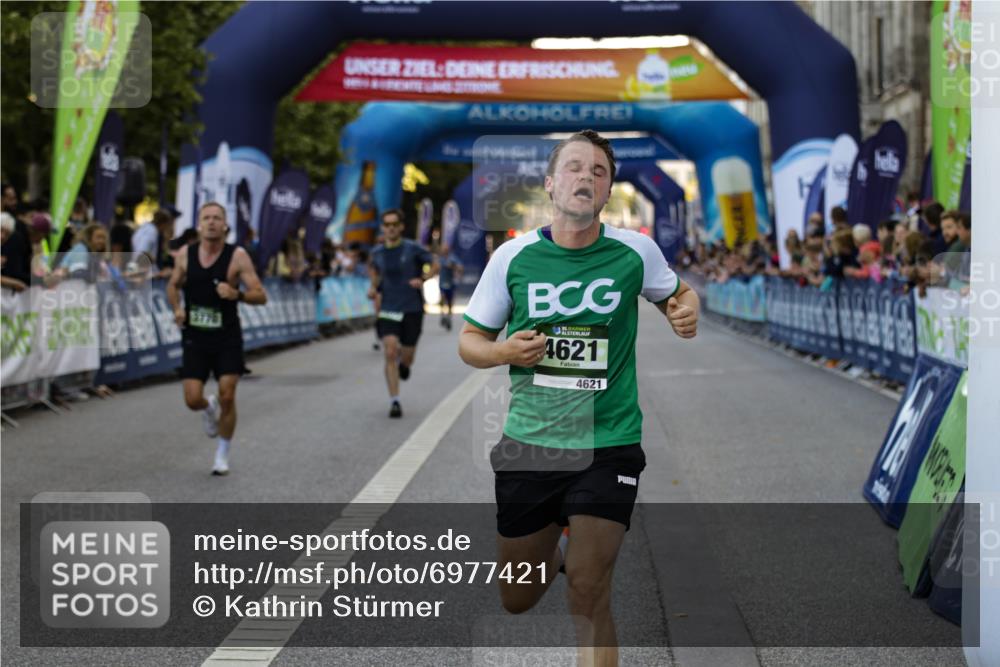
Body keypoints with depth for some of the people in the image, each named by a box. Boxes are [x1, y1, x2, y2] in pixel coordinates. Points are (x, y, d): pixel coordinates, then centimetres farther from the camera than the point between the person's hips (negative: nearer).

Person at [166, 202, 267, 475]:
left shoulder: (237, 256, -10)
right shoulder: (185, 255, -1)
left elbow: (261, 296, -11)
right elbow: (173, 285, 17)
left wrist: (237, 294, -30)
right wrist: (176, 308, -2)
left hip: (227, 339, -2)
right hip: (195, 337, 2)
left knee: (227, 397, -6)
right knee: (192, 400, -4)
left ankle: (223, 454, 15)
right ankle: (208, 407, 35)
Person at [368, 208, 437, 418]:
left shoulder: (413, 249, -6)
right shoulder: (377, 252, 3)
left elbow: (434, 264, 3)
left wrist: (423, 279, -15)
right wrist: (374, 287, 8)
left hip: (412, 309, -1)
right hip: (388, 309, 1)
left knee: (407, 357, 5)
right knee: (390, 353, -14)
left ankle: (404, 363, 46)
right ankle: (394, 402, -9)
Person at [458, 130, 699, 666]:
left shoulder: (635, 250, -3)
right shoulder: (513, 256, -2)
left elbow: (677, 292, 17)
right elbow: (470, 340, 6)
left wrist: (688, 312, -6)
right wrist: (502, 352, -15)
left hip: (609, 444, -2)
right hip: (528, 443, 2)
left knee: (587, 593, -14)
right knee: (516, 601, 14)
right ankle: (560, 547, 47)